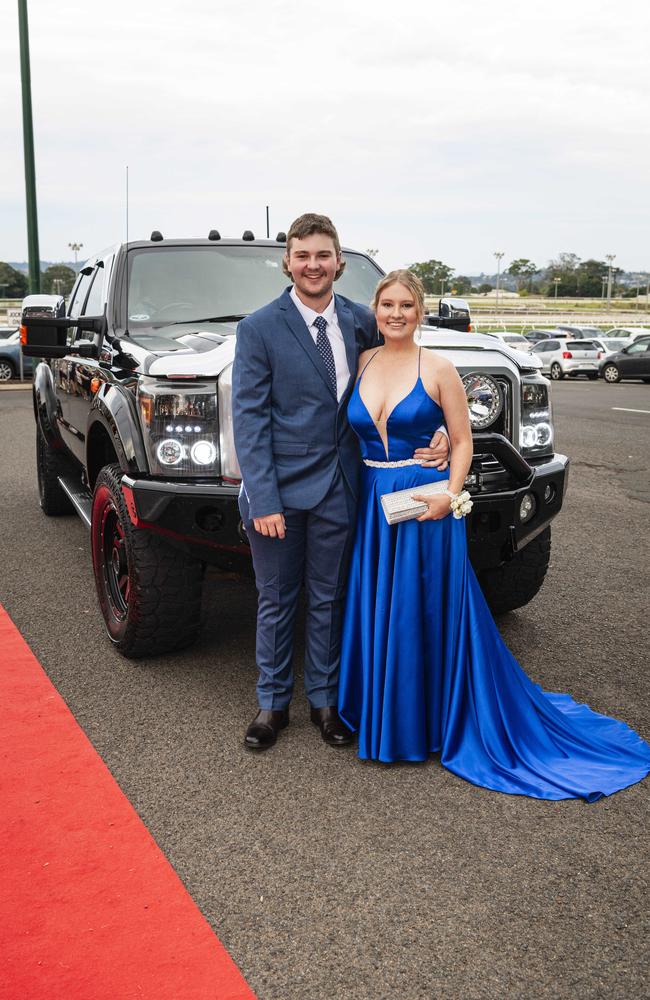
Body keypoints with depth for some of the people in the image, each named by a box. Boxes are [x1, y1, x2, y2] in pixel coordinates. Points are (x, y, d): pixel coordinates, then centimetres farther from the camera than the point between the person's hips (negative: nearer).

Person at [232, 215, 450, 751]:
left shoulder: (362, 321, 3)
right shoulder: (259, 328, -8)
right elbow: (249, 418, -10)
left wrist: (436, 430, -6)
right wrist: (263, 499, -16)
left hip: (338, 490, 3)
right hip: (280, 489, -3)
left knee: (329, 599, 15)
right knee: (276, 601, 11)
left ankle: (324, 698, 31)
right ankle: (273, 702, 28)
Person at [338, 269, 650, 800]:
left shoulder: (437, 368, -4)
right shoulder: (361, 364, 7)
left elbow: (463, 440, -2)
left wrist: (450, 495, -16)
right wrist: (352, 493, 0)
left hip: (425, 508, -4)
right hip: (373, 507, 4)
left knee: (427, 612, 2)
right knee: (377, 613, 9)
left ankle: (429, 724, 18)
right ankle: (384, 718, 26)